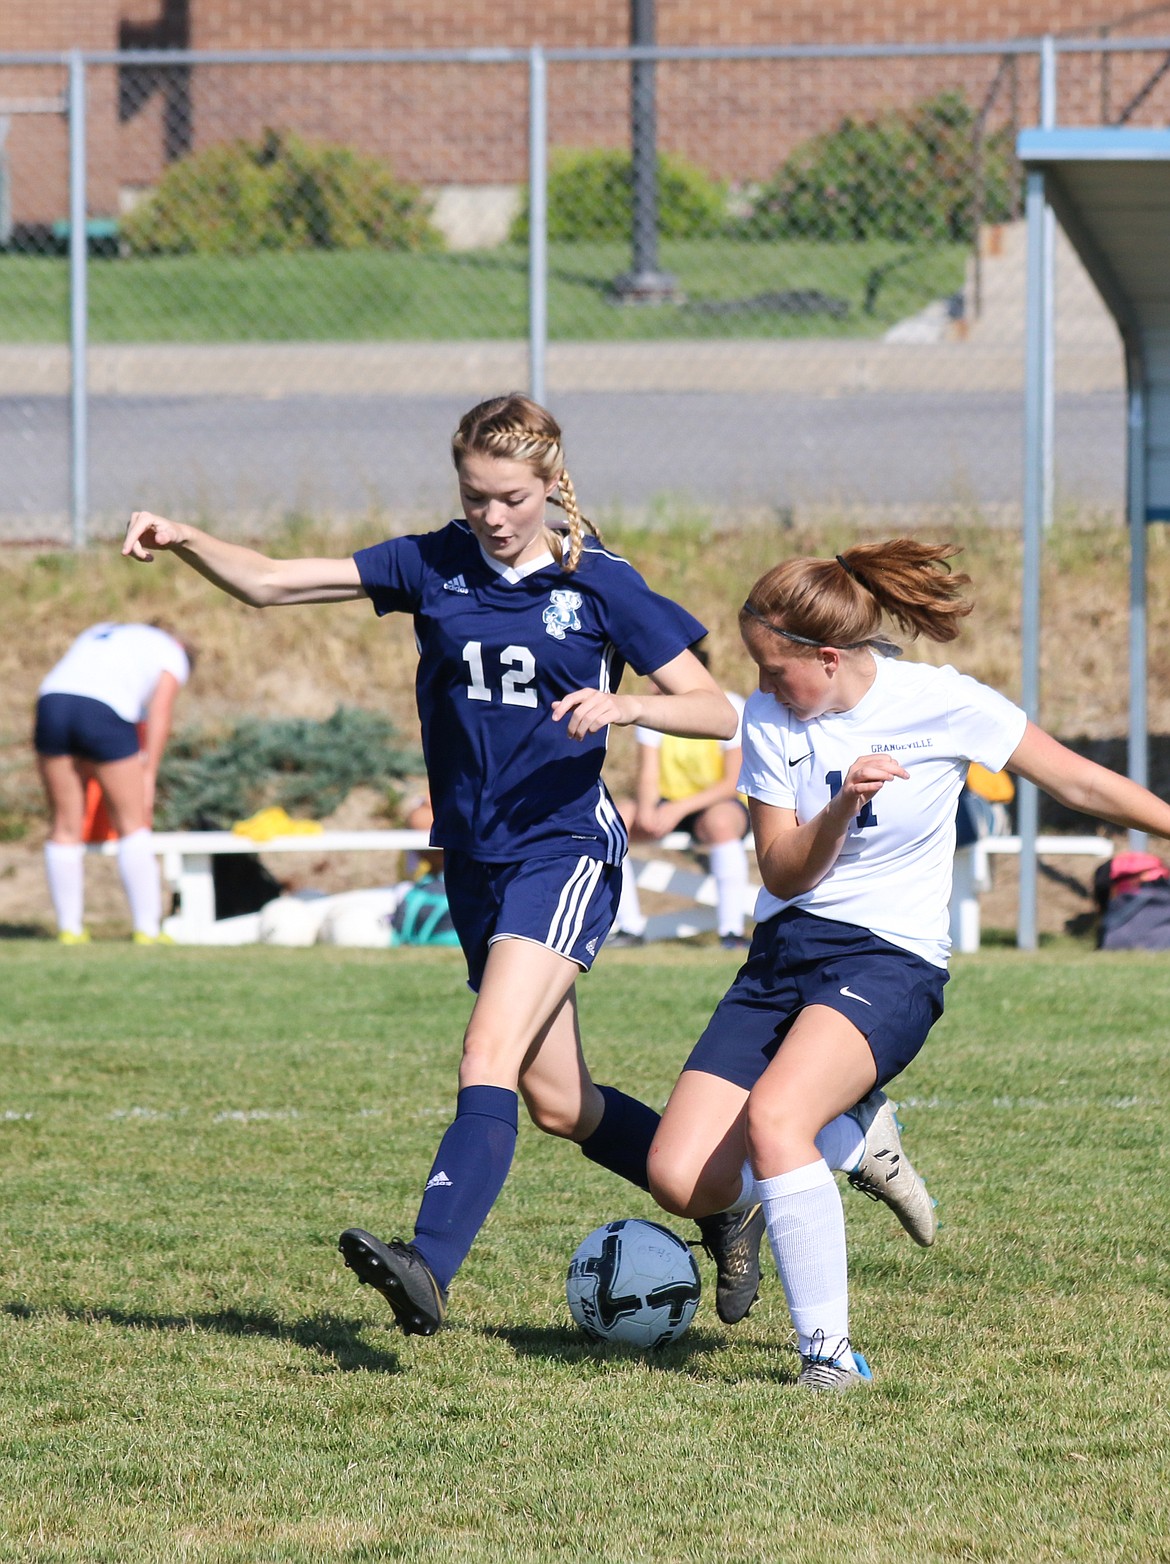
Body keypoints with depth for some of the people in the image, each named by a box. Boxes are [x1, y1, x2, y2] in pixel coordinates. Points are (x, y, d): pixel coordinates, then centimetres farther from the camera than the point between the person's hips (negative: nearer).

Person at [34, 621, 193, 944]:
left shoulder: (97, 635, 34)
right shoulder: (172, 655, 18)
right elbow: (160, 711, 4)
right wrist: (149, 775, 2)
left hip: (52, 703, 4)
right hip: (106, 717, -4)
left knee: (65, 826, 11)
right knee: (132, 824, 6)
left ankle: (69, 928, 12)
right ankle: (146, 929, 4)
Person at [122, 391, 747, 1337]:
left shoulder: (599, 585, -5)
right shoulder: (433, 568, 3)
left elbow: (717, 712, -4)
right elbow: (270, 582, -4)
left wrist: (625, 705, -23)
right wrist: (185, 542, -22)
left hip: (566, 848, -5)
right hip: (475, 860, 5)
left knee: (490, 1058, -24)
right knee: (558, 1103, 12)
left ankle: (430, 1272, -37)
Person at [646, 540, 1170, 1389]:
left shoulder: (942, 704, -9)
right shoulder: (770, 718, 2)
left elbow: (1081, 783, 1)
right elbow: (783, 873, -2)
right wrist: (843, 804, -20)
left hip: (889, 960, -5)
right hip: (783, 957, 5)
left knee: (772, 1114, -33)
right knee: (681, 1178, -10)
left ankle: (829, 1349, -23)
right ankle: (849, 1132, 18)